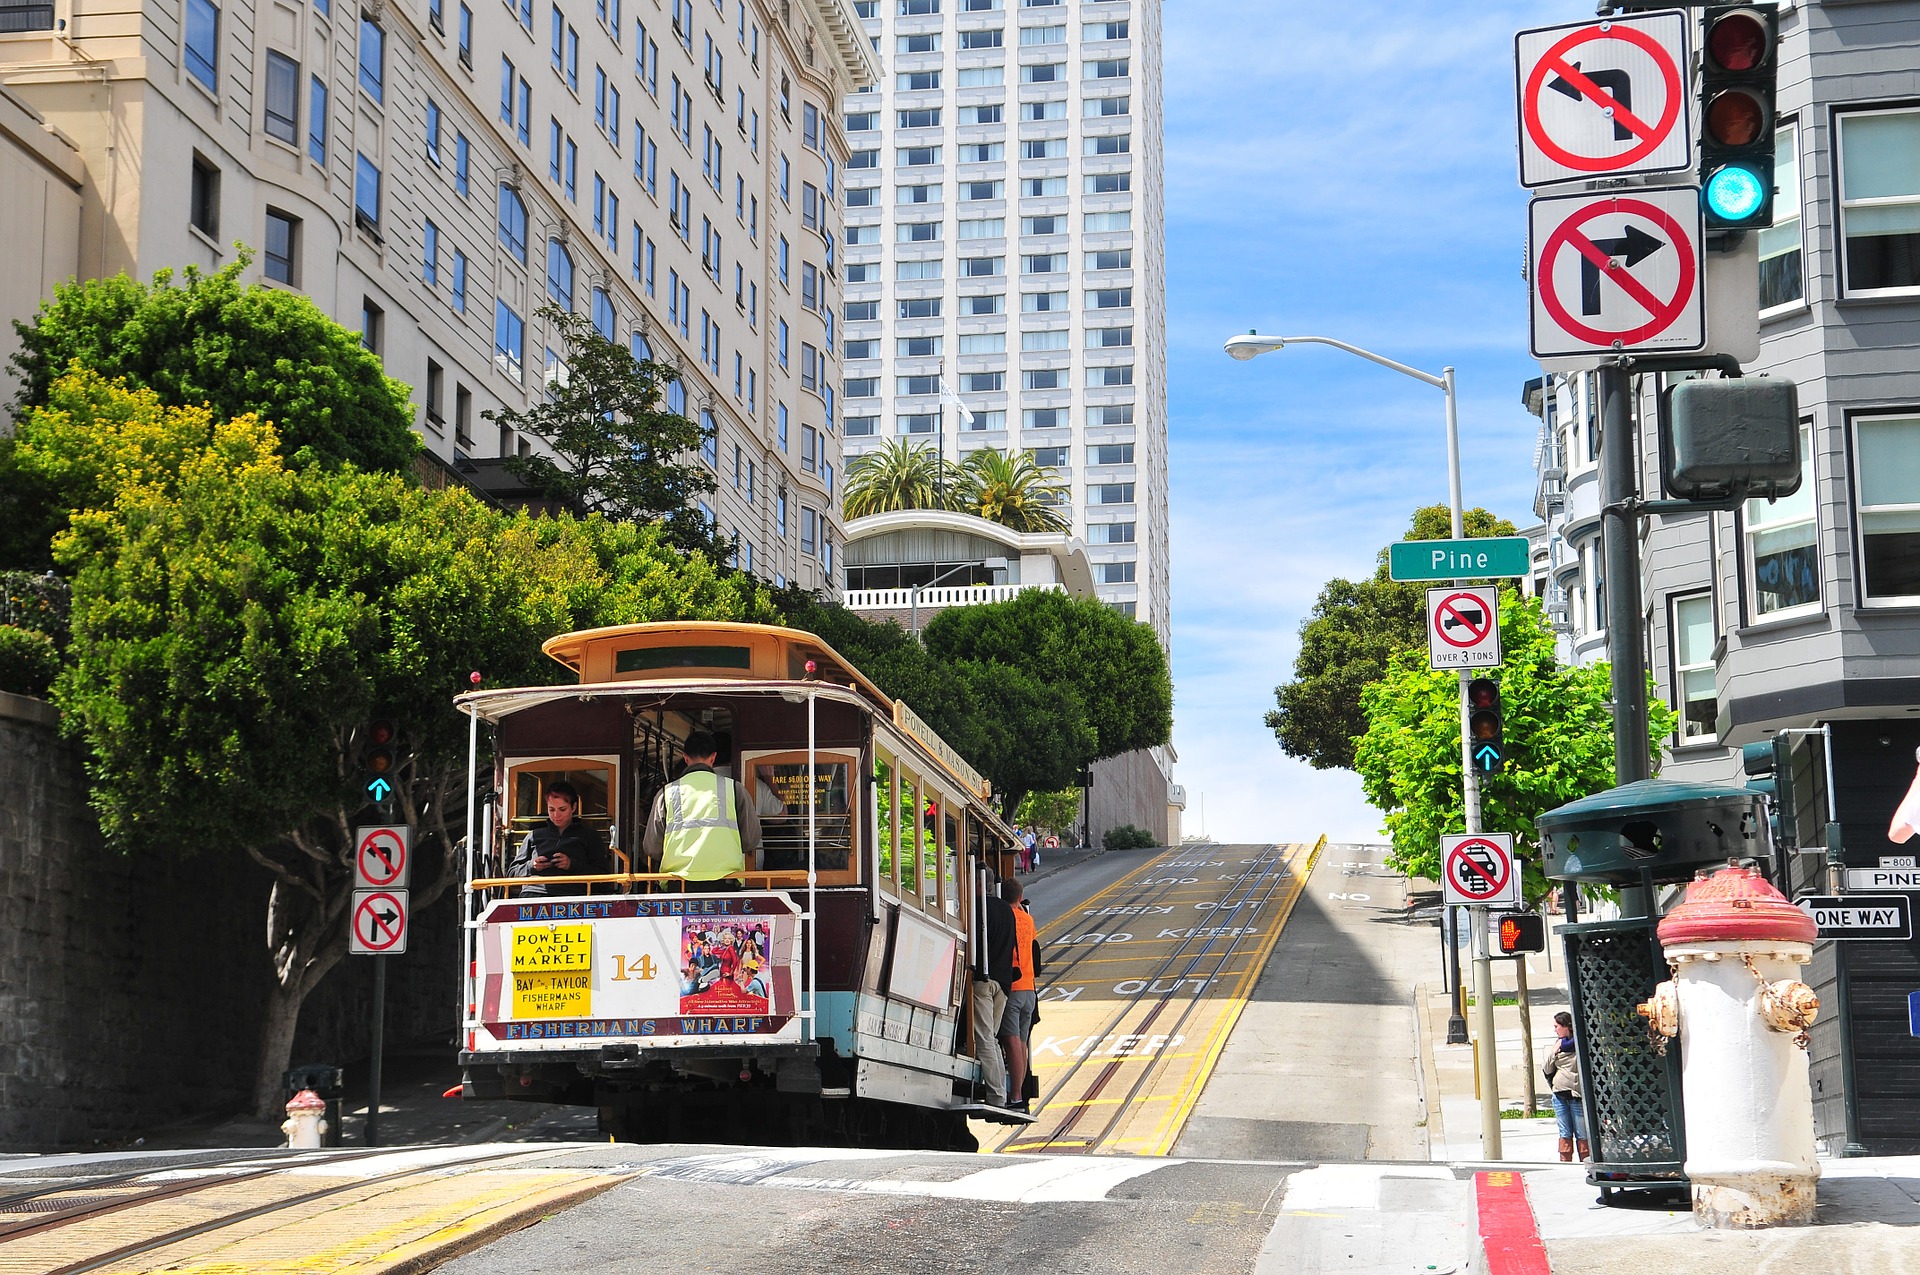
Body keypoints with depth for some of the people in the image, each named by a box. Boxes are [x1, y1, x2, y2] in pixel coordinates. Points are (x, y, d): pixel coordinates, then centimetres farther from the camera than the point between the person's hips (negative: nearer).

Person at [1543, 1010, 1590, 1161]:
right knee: (1565, 1134, 8)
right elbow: (1546, 1070, 14)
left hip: (1577, 1096, -5)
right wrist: (1554, 1052, 3)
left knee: (1582, 1134, -1)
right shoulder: (1557, 1044, 13)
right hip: (1559, 1095, 5)